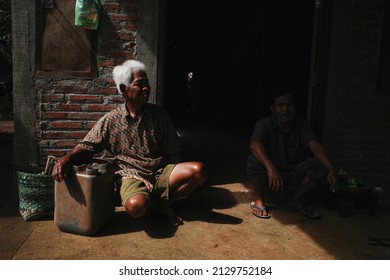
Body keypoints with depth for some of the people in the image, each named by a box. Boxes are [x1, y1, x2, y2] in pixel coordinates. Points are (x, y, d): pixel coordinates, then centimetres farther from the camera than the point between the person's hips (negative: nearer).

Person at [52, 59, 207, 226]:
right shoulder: (111, 121, 2)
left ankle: (164, 203, -1)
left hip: (161, 174, 3)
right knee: (135, 205, -38)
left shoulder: (159, 114, 6)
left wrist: (177, 178, 1)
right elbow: (87, 147, 1)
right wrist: (65, 159, -19)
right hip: (132, 176, -2)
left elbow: (174, 152, 9)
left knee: (198, 170, -25)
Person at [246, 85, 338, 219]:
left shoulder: (301, 125, -8)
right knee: (254, 160, -33)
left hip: (292, 177, 3)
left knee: (319, 165, -22)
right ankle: (259, 199, -9)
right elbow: (254, 145, -39)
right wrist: (271, 168, -55)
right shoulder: (264, 124, -18)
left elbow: (315, 146, -23)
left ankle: (297, 199, 2)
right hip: (268, 176, -3)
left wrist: (331, 169, -41)